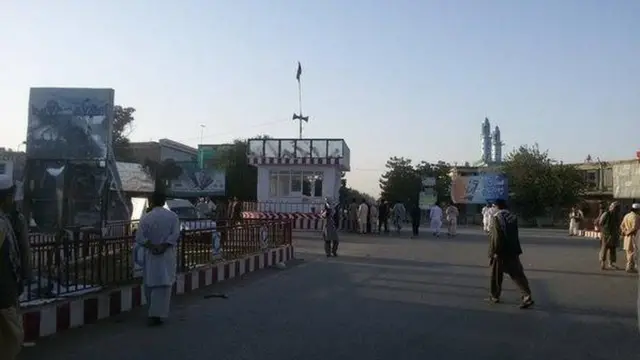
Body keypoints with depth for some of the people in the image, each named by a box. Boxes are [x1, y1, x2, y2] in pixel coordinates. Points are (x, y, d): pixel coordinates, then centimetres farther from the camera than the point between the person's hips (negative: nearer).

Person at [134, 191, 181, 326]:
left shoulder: (146, 217, -4)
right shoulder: (173, 216, -2)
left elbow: (140, 237, -11)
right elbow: (175, 235, -12)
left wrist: (152, 246, -10)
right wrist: (163, 246, -15)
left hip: (150, 255, 1)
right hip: (167, 255, -1)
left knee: (150, 283, 16)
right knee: (163, 284, 1)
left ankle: (154, 312, 30)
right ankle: (157, 314, -6)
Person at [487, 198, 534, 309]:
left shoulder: (496, 218, -13)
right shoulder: (513, 217, 5)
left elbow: (494, 237, -17)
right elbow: (516, 236, 11)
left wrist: (492, 254, -13)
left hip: (500, 252, -5)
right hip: (513, 251, 5)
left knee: (496, 276, 11)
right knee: (517, 274, 6)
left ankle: (495, 297, 23)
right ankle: (527, 296, -4)